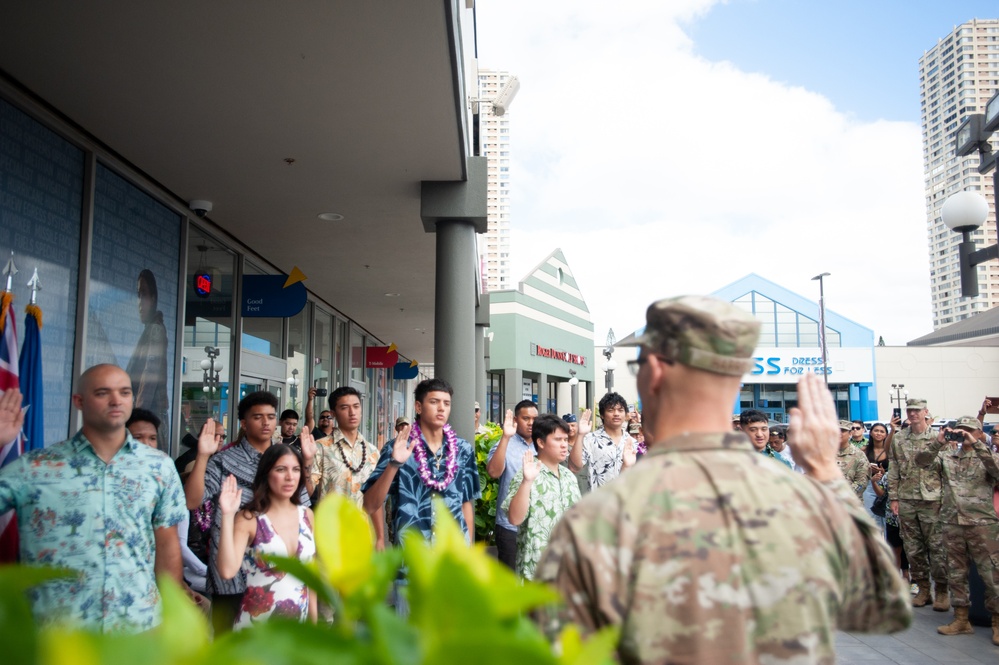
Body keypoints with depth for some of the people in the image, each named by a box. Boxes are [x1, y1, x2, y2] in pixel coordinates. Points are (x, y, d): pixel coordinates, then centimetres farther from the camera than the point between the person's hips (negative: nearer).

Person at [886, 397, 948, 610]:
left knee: (937, 547, -1)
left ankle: (942, 591, 10)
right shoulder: (898, 439, 8)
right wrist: (893, 497, 5)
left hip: (932, 500, -3)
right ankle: (923, 589, 19)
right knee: (913, 548, 8)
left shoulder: (938, 438, -1)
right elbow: (893, 471, 9)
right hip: (906, 501, 4)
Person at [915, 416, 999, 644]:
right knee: (956, 573, 10)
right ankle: (961, 620, 20)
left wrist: (975, 444, -21)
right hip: (951, 522, 3)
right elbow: (921, 461, -4)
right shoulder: (946, 455, 10)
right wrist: (938, 442, -16)